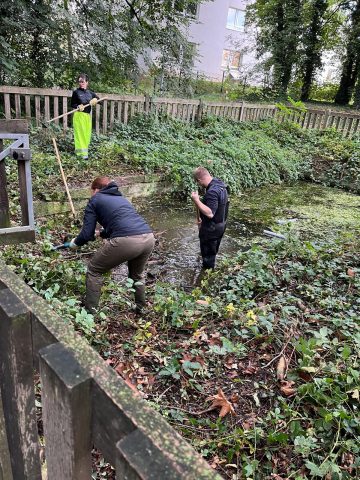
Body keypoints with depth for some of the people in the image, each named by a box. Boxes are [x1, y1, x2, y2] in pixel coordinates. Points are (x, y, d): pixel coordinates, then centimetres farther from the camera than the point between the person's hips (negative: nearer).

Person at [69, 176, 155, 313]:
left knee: (94, 270, 18)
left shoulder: (95, 200, 15)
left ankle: (90, 311, 22)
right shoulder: (120, 198, 33)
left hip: (126, 241, -6)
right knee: (137, 274, 34)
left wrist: (75, 243, 30)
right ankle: (141, 309, 40)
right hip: (149, 237, 6)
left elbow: (87, 234, 9)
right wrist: (101, 233, 60)